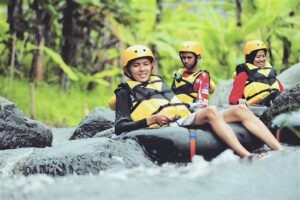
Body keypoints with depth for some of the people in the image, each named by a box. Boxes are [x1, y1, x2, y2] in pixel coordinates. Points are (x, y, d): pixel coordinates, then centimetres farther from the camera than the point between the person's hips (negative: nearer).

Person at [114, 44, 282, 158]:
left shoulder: (158, 81, 30)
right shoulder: (125, 92, 10)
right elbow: (120, 127, -2)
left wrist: (195, 108, 14)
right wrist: (151, 120, -14)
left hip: (186, 120, 7)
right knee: (210, 111, -33)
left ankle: (279, 150, -26)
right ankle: (247, 157, -46)